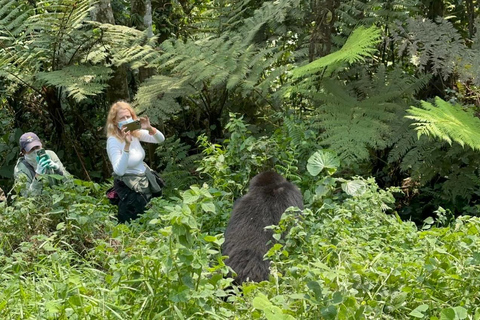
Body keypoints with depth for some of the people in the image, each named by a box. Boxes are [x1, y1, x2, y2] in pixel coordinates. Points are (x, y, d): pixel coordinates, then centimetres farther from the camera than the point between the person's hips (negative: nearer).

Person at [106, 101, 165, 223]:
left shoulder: (135, 132, -3)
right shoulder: (113, 141, -23)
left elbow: (160, 139, 1)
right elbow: (119, 171, -34)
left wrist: (150, 129, -20)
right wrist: (127, 145, -42)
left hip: (145, 181, 7)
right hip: (129, 188, -7)